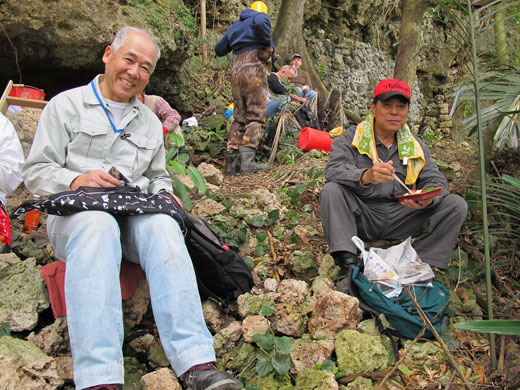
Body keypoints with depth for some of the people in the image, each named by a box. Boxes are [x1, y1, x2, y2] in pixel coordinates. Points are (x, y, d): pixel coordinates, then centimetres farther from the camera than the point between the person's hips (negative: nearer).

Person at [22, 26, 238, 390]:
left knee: (163, 224, -34)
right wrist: (76, 180, -15)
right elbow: (36, 172, 6)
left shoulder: (150, 122, 24)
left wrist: (162, 193, 2)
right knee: (97, 225, -40)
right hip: (76, 213, -2)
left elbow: (158, 176, 27)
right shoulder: (66, 105, 12)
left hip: (136, 212, 3)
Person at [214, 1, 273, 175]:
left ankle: (231, 161, 5)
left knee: (239, 117, 10)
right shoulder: (261, 17, 7)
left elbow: (219, 49, 26)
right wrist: (268, 44, -5)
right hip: (254, 68, -6)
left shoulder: (235, 25, 26)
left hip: (236, 70, 6)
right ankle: (247, 161, -18)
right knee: (256, 116, -7)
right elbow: (261, 24, -20)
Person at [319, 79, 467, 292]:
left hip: (400, 217, 3)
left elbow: (436, 181, 3)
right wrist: (365, 176, -42)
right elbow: (334, 170, -19)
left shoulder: (416, 146, 11)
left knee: (456, 205, -11)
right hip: (361, 216, -3)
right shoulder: (350, 139, -1)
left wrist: (428, 199, -24)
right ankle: (347, 265, -30)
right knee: (331, 191, -28)